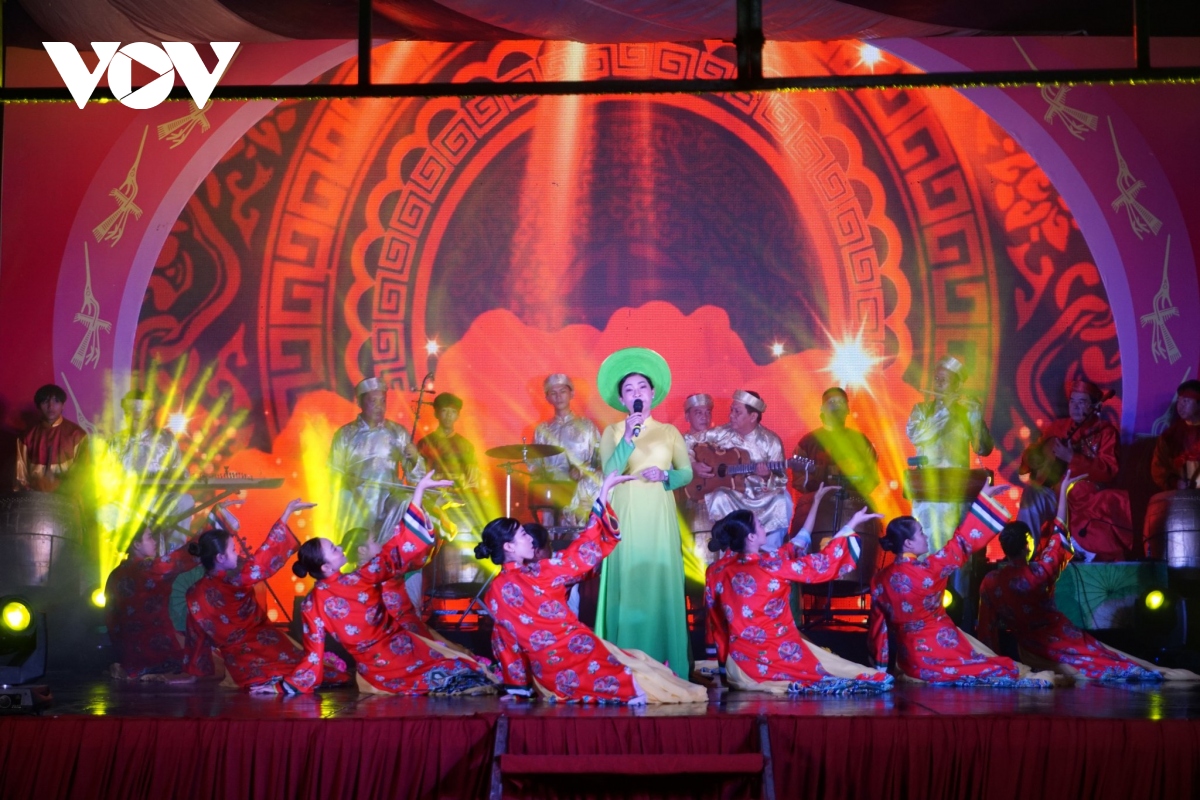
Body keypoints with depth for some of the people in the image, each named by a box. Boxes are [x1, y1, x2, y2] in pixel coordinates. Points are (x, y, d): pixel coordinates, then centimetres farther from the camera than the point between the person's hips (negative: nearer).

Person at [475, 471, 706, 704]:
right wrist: (605, 491, -6)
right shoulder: (537, 574, -17)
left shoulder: (494, 591, -2)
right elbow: (582, 552, -9)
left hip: (549, 676, 6)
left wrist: (517, 683, 15)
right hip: (574, 655, -6)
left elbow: (504, 641, 5)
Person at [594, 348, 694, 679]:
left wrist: (666, 475, -11)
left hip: (660, 518, 1)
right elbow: (609, 472, -7)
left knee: (661, 584, -3)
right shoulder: (612, 431, 7)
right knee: (626, 584, -4)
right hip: (626, 516, -1)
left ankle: (664, 664, 3)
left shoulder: (669, 432, 11)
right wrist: (629, 437, -16)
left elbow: (687, 473, 8)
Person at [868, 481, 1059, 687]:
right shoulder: (924, 570, -18)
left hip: (910, 664, 7)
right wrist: (984, 496, -2)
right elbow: (961, 543, -9)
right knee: (1007, 671, 2)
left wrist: (881, 666, 18)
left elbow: (878, 626, 7)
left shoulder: (880, 579, 0)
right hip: (939, 660, -7)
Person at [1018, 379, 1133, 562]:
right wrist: (1043, 454, -13)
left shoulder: (1105, 431, 4)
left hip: (1088, 498, -3)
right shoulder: (1057, 427, 14)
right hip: (1057, 494, 3)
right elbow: (1029, 459, 10)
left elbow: (1108, 471, -10)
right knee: (1033, 494, -27)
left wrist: (1071, 458, -17)